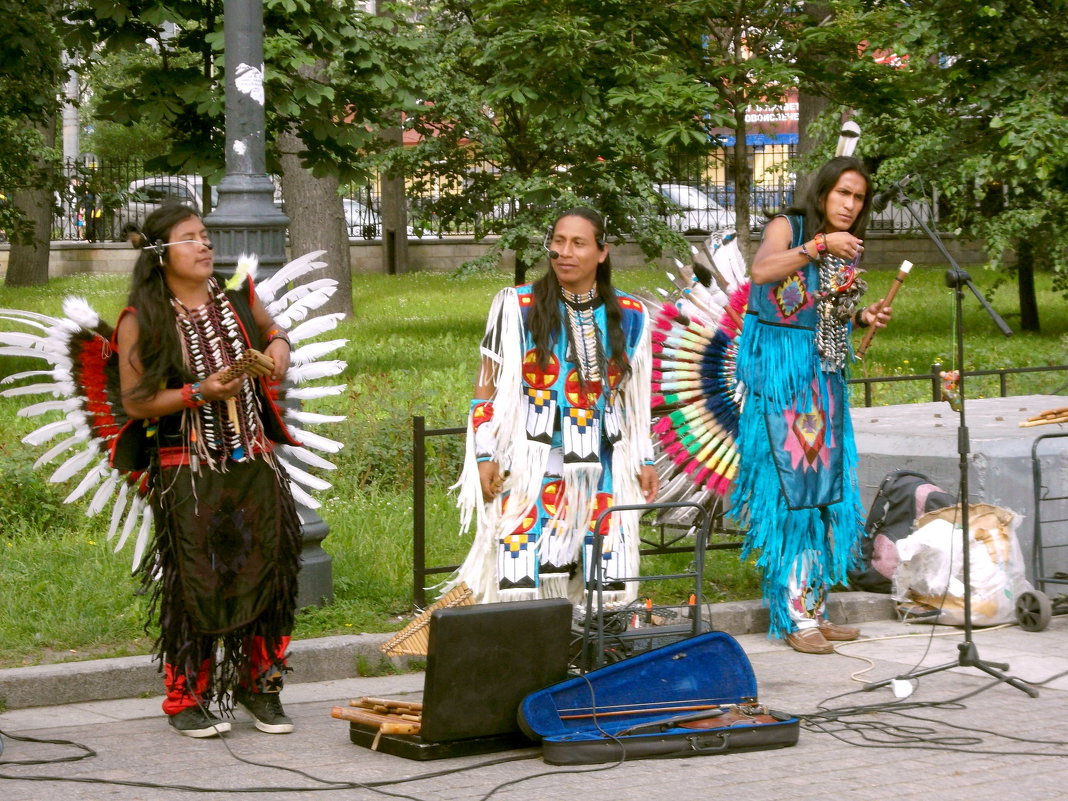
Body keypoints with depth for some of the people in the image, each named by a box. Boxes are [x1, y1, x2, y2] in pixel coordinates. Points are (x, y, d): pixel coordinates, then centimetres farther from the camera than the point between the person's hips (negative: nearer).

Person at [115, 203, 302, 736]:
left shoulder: (237, 298, 7)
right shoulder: (142, 321, -6)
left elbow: (268, 328, 28)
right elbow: (135, 402, -7)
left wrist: (278, 344, 5)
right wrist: (199, 394, -18)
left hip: (252, 463, 4)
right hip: (187, 472, -4)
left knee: (267, 572, 3)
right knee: (195, 584, -3)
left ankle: (260, 688, 18)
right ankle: (187, 699, 9)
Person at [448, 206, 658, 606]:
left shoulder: (628, 316, 8)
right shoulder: (517, 307, -2)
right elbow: (488, 388, 1)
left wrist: (643, 460, 13)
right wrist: (484, 457, -5)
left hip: (601, 468, 3)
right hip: (532, 466, -3)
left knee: (608, 587, 2)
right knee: (524, 580, -10)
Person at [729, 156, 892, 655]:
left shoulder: (848, 251, 14)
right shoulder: (789, 227, -6)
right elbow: (762, 271, -26)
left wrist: (863, 317, 3)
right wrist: (817, 246, -30)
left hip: (825, 376, 7)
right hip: (780, 372, -7)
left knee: (825, 488, 6)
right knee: (790, 484, -9)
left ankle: (814, 606, 12)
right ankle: (793, 616, -8)